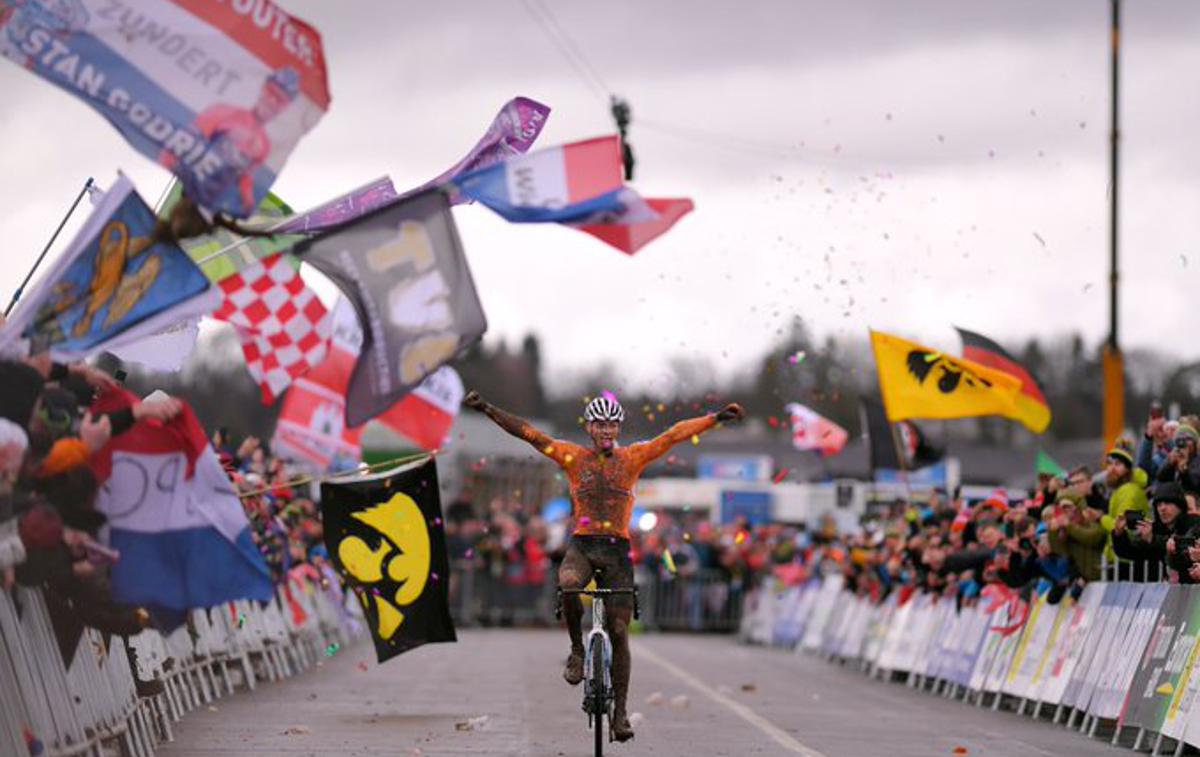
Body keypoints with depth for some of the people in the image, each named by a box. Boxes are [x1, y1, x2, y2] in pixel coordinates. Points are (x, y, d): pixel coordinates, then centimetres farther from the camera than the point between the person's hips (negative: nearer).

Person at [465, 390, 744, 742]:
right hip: (581, 545, -1)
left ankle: (620, 711, 4)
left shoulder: (633, 457, 7)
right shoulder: (572, 457, 5)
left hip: (617, 550, 1)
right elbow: (528, 433, 0)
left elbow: (675, 435, 5)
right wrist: (488, 410, -8)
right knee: (568, 585, -36)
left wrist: (717, 418, 2)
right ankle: (577, 650, -12)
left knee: (619, 631, -3)